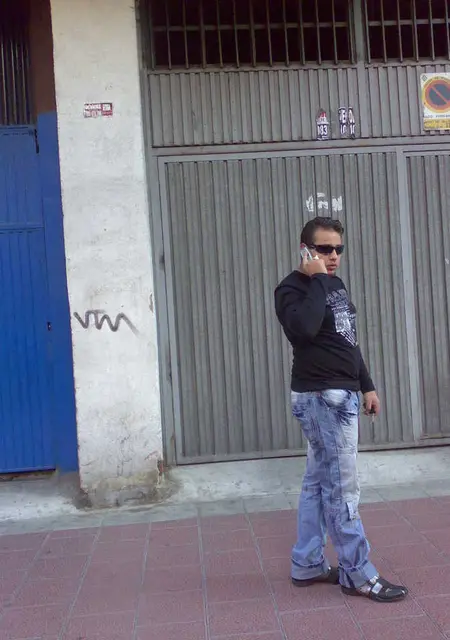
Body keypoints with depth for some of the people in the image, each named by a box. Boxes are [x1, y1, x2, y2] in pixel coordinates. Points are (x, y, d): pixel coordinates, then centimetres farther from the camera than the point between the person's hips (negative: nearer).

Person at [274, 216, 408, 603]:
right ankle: (357, 574, 10)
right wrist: (317, 279, -22)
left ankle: (307, 565, 23)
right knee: (342, 487, -2)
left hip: (340, 395, 9)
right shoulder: (293, 288, -11)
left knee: (319, 483, 13)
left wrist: (366, 385, 18)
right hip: (321, 397, -9)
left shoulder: (336, 284, 16)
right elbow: (303, 329, -33)